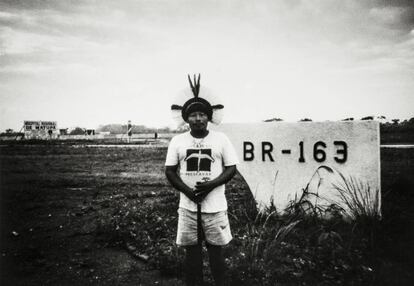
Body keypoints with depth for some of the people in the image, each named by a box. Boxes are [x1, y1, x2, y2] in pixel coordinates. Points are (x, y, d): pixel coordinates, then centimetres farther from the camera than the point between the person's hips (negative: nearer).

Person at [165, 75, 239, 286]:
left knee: (216, 251, 8)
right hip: (187, 206, 2)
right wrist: (187, 190, -13)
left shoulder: (221, 139, -2)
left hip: (215, 206, -1)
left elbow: (231, 168, -1)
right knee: (192, 251, 11)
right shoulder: (177, 141, 1)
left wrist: (210, 185, -17)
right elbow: (169, 171, 3)